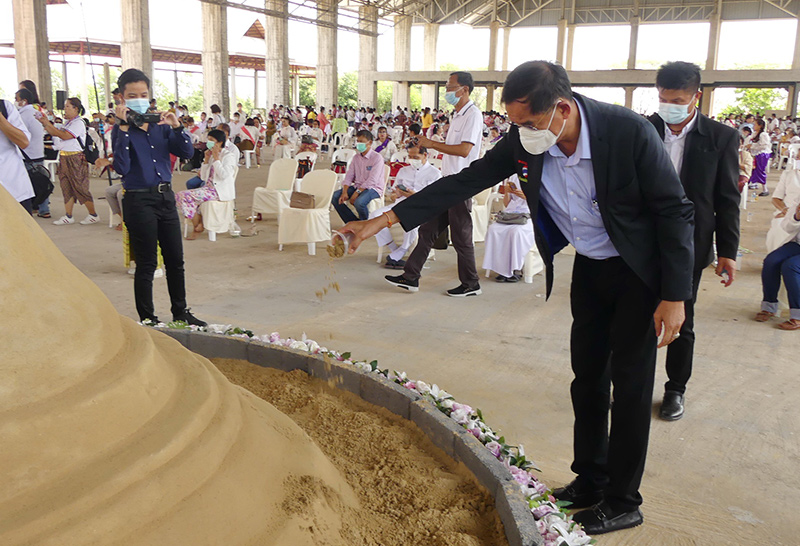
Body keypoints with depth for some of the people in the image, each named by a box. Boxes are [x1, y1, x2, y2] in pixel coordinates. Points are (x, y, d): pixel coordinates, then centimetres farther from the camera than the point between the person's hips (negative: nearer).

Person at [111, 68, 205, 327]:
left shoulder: (160, 124, 7)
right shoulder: (121, 129, -6)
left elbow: (186, 153, 2)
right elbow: (122, 167, -20)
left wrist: (176, 127, -12)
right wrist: (123, 128, -21)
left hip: (166, 196, 5)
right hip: (139, 200, -5)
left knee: (176, 259, 13)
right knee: (147, 264, 3)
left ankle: (181, 312, 29)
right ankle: (147, 320, 17)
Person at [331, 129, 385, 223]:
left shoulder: (377, 158, -12)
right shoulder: (356, 157, 11)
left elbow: (372, 180, -20)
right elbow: (349, 176, 6)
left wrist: (357, 192, -26)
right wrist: (344, 192, -11)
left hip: (373, 188, -7)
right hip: (357, 186, 7)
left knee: (359, 202, -37)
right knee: (335, 196, -10)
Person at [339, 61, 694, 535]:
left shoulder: (630, 131, -28)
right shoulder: (524, 142, -15)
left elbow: (676, 212, -19)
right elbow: (465, 182, -10)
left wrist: (675, 296, -19)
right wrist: (384, 220, -12)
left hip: (640, 271, -5)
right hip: (590, 268, 5)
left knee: (630, 385, 1)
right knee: (587, 379, 13)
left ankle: (623, 503, 18)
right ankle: (590, 482, 32)